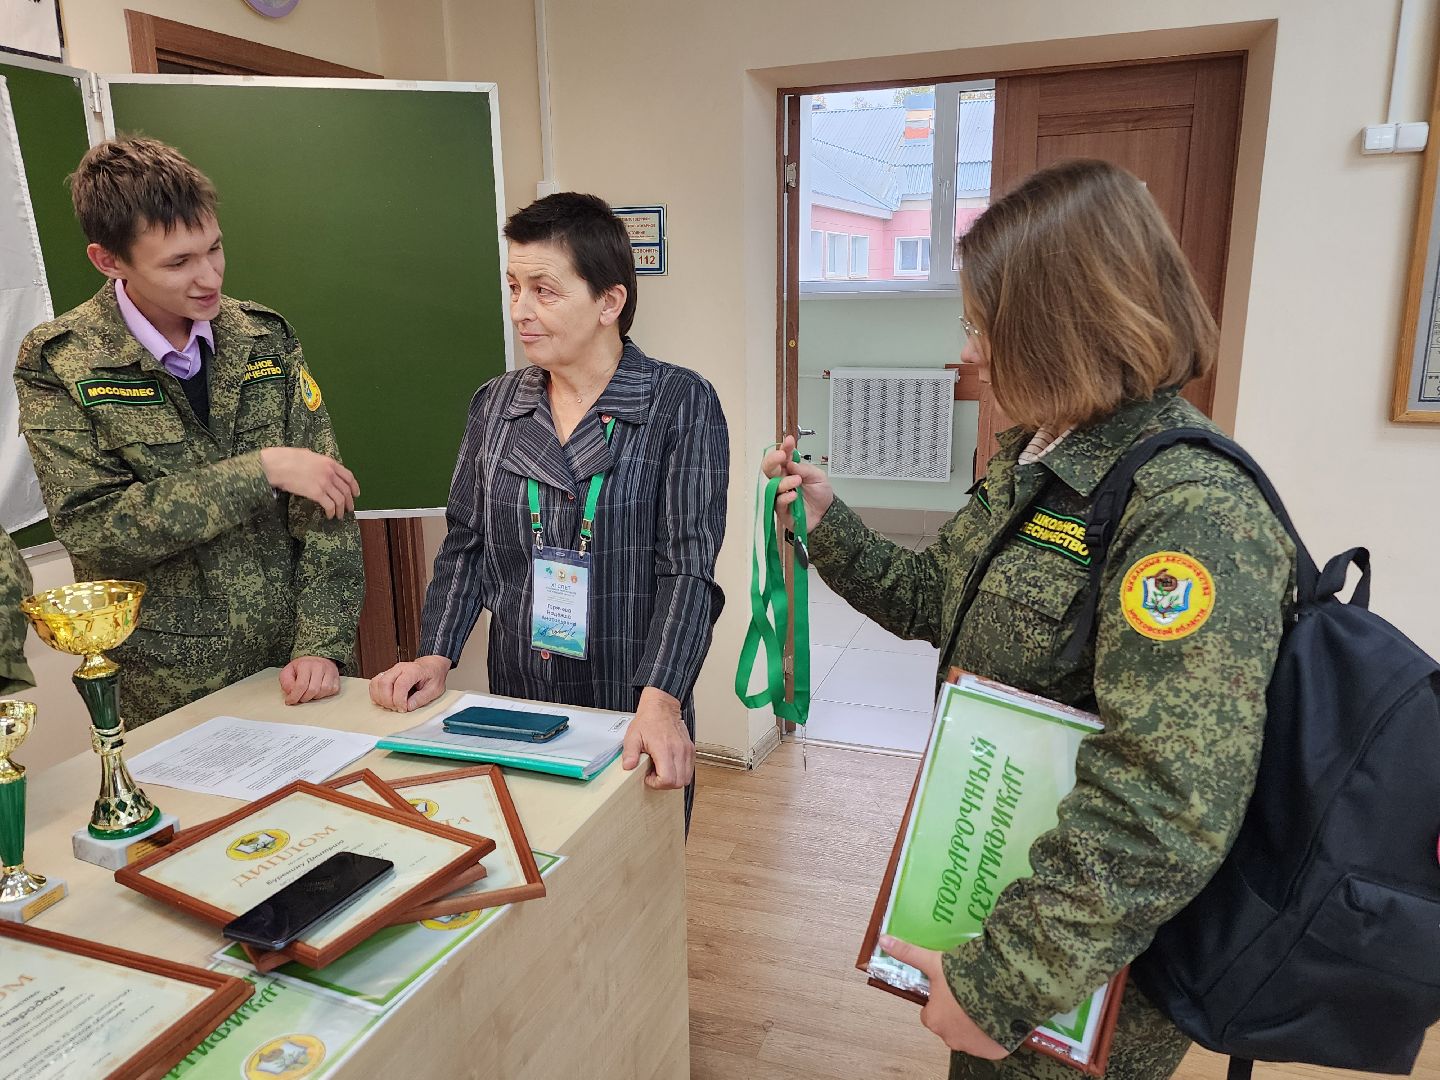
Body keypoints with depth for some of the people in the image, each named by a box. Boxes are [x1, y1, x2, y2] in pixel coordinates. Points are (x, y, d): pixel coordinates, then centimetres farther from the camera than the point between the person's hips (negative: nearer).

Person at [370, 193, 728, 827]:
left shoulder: (681, 405, -10)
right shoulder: (495, 404, 4)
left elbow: (689, 567, -17)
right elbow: (466, 545, 9)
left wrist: (660, 703, -28)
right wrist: (435, 656, -3)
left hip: (630, 723, -3)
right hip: (514, 707, 4)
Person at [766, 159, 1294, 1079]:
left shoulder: (1195, 511, -29)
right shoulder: (1030, 460, 1)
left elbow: (1164, 815, -33)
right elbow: (932, 599, 12)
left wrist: (1002, 985, -28)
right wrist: (828, 520, 1)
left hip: (1095, 963, -7)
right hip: (993, 875, 8)